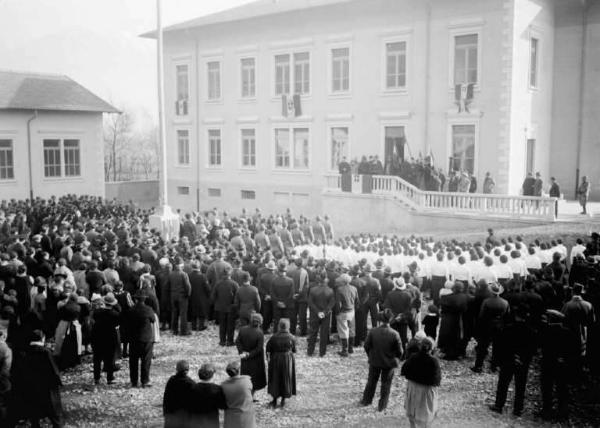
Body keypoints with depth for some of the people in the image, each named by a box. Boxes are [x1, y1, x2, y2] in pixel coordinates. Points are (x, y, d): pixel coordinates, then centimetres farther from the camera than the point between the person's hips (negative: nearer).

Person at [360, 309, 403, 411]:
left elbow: (366, 346, -6)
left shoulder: (372, 331, -18)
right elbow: (399, 351, -14)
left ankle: (366, 400, 37)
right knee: (386, 384, 16)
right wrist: (396, 360, 6)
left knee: (371, 381, 23)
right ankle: (382, 406, 24)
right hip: (389, 363, -2)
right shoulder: (394, 334, -23)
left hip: (374, 361, 2)